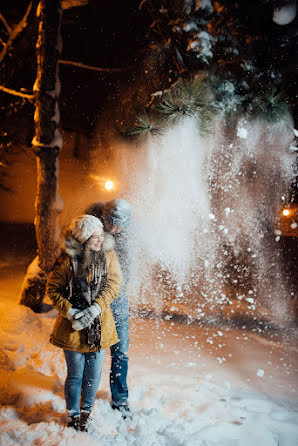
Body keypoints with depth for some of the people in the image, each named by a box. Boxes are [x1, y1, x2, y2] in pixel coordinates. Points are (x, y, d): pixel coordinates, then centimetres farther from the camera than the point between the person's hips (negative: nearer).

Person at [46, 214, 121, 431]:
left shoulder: (108, 255, -4)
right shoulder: (68, 260, -14)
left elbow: (113, 284, -6)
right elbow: (53, 289, -6)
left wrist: (95, 309, -18)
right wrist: (71, 312, -16)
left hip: (100, 325, 3)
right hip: (73, 327, -3)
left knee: (94, 376, 14)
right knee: (75, 375, 10)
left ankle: (86, 413, 40)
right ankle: (73, 416, 34)